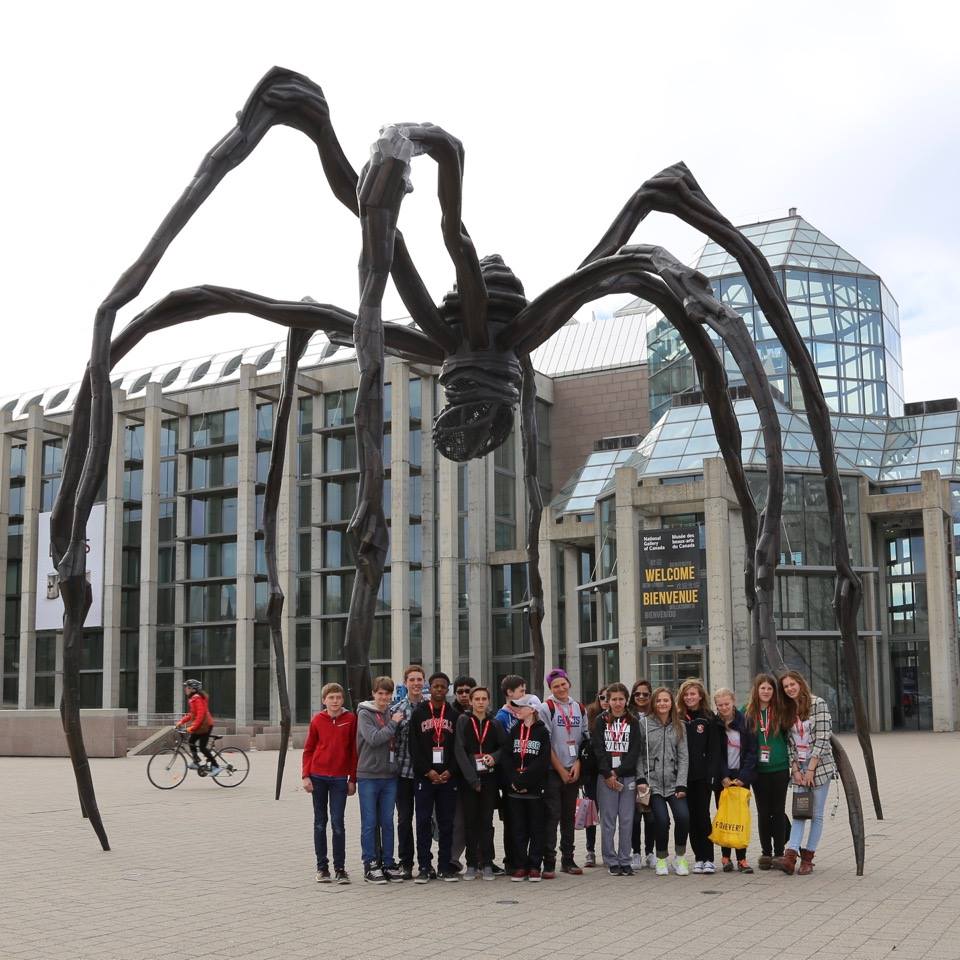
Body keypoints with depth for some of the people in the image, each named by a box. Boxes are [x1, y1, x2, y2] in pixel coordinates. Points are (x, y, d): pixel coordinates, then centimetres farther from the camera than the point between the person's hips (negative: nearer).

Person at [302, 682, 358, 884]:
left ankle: (340, 868, 6)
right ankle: (322, 867, 15)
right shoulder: (317, 720, 1)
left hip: (340, 778, -1)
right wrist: (306, 776, -3)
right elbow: (308, 750, 6)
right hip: (318, 777, 1)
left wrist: (352, 779, 1)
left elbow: (354, 750, 2)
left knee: (338, 823, -2)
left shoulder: (350, 719, -1)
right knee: (320, 822, 8)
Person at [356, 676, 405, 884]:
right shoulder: (365, 714, -4)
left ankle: (388, 863, 15)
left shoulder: (393, 714, 10)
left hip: (389, 775, 4)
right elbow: (373, 738, -18)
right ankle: (370, 865, 7)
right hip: (368, 775, -4)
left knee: (387, 823, 9)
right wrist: (393, 723, -12)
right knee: (370, 823, 1)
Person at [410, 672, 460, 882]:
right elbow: (414, 747, -1)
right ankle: (424, 867, 4)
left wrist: (450, 771, -8)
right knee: (424, 822, -1)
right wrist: (428, 771, -10)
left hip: (448, 777, 1)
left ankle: (445, 866, 10)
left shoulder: (454, 715, 9)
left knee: (447, 823, 4)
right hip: (424, 776, -1)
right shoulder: (418, 714, 5)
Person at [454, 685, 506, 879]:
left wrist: (495, 757, -9)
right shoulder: (463, 721, 0)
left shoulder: (494, 724, 8)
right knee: (470, 821, 2)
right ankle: (472, 865, 8)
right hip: (468, 778, -1)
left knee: (486, 821, 1)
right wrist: (472, 778, -13)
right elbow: (459, 750, -7)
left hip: (489, 778, 1)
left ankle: (487, 864, 6)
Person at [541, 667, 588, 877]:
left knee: (569, 816, 10)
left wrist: (577, 764, -2)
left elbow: (585, 739, 12)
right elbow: (545, 744, -8)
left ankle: (568, 859, 18)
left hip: (574, 771, 5)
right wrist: (561, 770, -9)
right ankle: (549, 863, -4)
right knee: (552, 816, -7)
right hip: (553, 772, -5)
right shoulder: (546, 708, -5)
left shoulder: (580, 709, 11)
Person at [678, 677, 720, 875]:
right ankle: (699, 858, 12)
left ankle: (708, 859, 0)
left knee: (703, 816, -5)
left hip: (702, 776, -2)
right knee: (691, 817, 5)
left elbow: (714, 749, 0)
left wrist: (711, 773, -10)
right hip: (684, 775, 2)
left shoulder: (709, 718, 3)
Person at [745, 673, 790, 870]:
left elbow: (789, 737, 5)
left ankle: (779, 852, 13)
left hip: (779, 768, -1)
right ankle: (766, 852, 16)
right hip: (759, 770, 1)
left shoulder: (781, 712, 0)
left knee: (778, 811, 5)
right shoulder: (747, 712, 1)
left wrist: (790, 762, 0)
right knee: (763, 812, 7)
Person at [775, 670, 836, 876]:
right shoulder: (788, 710, 10)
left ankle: (807, 858, 5)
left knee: (816, 814, 1)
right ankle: (790, 856, -13)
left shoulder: (818, 704, -8)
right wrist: (795, 770, -2)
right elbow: (789, 743, 9)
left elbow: (822, 739, -12)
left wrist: (810, 769, -14)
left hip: (819, 765, -4)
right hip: (799, 768, 4)